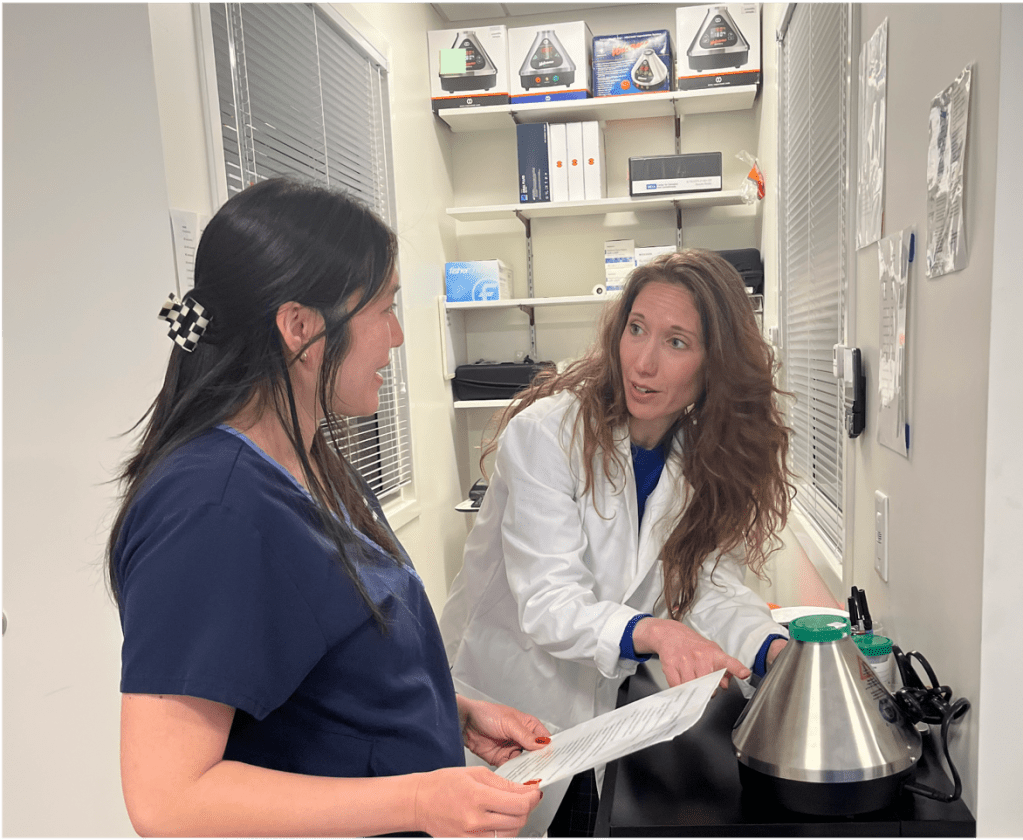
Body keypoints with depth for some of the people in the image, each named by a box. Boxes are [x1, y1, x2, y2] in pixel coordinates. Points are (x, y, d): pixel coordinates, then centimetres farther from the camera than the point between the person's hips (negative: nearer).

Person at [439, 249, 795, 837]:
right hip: (505, 706, -4)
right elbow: (547, 601, -28)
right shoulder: (546, 432, -24)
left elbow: (712, 583, -10)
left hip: (605, 708, 5)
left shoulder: (707, 458, -6)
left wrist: (778, 650, -29)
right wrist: (652, 632, -45)